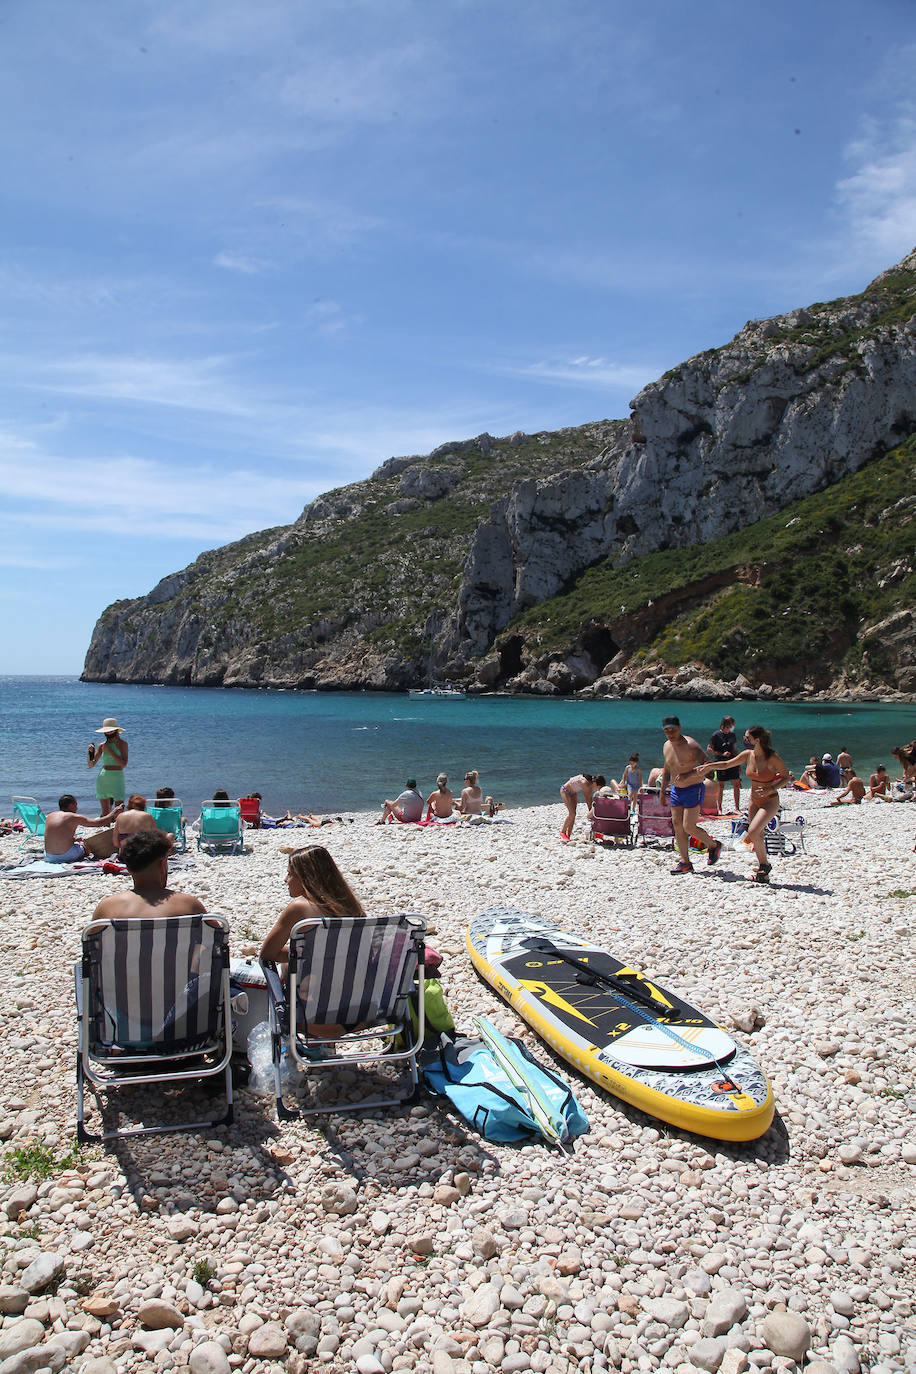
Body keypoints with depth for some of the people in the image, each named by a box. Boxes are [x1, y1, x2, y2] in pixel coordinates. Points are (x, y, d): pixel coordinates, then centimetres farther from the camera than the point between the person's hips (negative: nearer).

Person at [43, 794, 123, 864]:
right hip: (67, 856, -5)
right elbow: (98, 823, -3)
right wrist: (113, 814, 11)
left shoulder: (50, 816, 8)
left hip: (49, 857, 5)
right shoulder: (74, 817, -7)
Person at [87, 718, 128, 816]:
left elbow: (124, 764, -14)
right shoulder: (102, 745, 7)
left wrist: (109, 751, -14)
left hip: (117, 778, -3)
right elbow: (91, 764, 9)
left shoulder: (122, 744, -2)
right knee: (105, 813, 5)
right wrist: (91, 752, -9)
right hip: (103, 778, 3)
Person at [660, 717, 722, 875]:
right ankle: (685, 862, 10)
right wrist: (662, 790, 21)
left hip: (693, 790, -7)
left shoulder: (690, 745, -18)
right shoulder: (667, 746, 6)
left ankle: (713, 845, 16)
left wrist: (689, 774, -35)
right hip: (675, 790, 7)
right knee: (677, 826, 2)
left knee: (689, 827, -10)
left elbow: (709, 766, -26)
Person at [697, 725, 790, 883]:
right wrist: (709, 766, -3)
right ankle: (763, 872, 20)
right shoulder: (748, 755, -3)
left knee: (753, 832, -21)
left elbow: (786, 776, -9)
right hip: (754, 800, 6)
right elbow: (727, 764, 9)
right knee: (758, 837, 8)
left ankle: (765, 864, 1)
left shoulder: (772, 757, -19)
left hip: (770, 801, -6)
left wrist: (771, 789, -23)